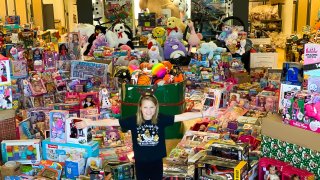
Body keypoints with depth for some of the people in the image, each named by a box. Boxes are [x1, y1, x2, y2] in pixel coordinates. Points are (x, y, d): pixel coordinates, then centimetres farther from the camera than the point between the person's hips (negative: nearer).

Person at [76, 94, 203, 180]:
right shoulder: (133, 120, -12)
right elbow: (112, 122, -15)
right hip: (140, 162, 0)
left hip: (157, 162, 0)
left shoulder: (161, 119, -12)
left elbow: (182, 117, -17)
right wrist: (90, 123, -21)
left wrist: (203, 114, -23)